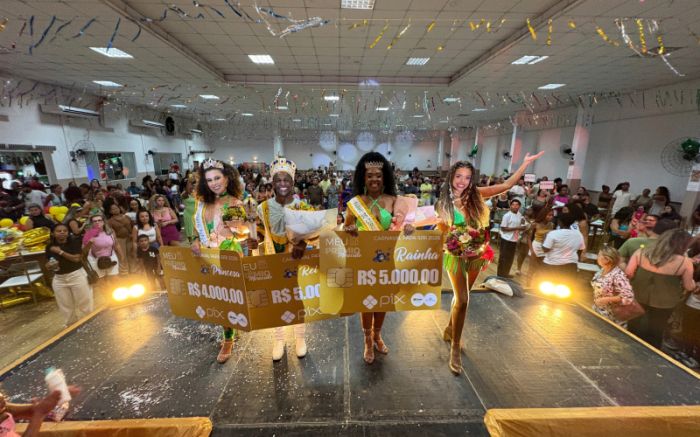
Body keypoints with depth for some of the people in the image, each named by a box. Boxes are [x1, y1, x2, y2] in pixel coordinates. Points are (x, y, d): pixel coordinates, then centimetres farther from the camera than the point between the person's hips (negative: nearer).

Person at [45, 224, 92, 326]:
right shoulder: (50, 247, 1)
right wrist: (49, 266, -12)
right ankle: (71, 325, 32)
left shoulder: (74, 242, -8)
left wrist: (60, 252, -16)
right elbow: (48, 264, 10)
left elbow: (77, 258, -18)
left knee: (84, 303, 4)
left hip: (77, 275, -4)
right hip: (59, 279, 4)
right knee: (65, 306, 15)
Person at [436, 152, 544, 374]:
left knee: (461, 296, 17)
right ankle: (455, 348, 9)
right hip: (455, 255, -3)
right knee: (462, 299, -8)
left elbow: (506, 185, -8)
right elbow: (442, 230, -2)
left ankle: (450, 330, 40)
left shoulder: (476, 195, -6)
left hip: (476, 254, 3)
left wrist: (525, 163, -11)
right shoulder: (443, 203, -9)